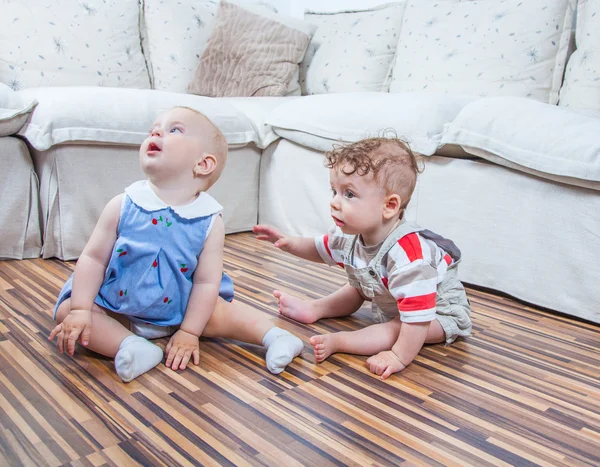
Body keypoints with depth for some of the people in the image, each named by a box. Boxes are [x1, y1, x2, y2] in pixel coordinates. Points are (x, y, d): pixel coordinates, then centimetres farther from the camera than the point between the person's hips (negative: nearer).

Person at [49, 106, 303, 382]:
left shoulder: (209, 221, -16)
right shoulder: (123, 206, -15)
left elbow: (206, 282, -13)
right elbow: (93, 258, -9)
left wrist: (189, 333, -15)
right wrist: (80, 310, -16)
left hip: (178, 312, -1)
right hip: (116, 309, 1)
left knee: (221, 311, -16)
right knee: (66, 311, -18)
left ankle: (273, 335, 0)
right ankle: (130, 345, -29)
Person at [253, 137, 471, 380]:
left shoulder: (406, 252, -44)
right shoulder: (349, 233, -17)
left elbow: (418, 314, -45)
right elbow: (321, 249, 5)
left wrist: (400, 357, -42)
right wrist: (290, 243, -10)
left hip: (439, 310, -8)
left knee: (398, 329, -31)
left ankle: (338, 341, -28)